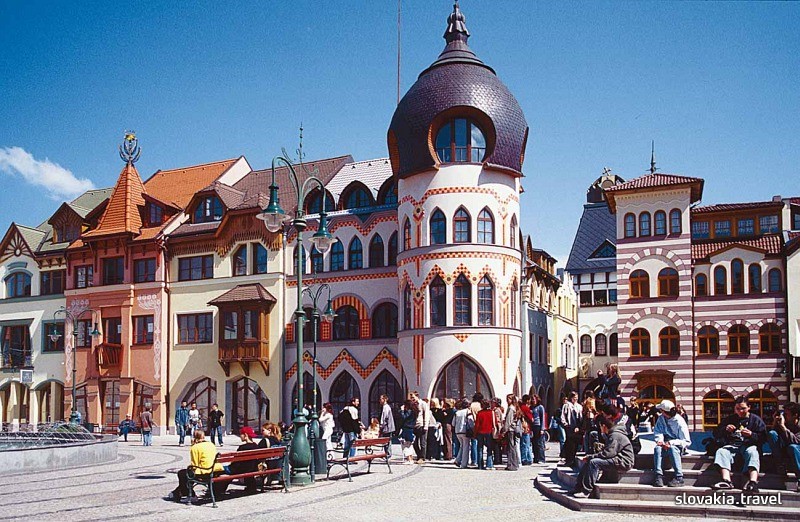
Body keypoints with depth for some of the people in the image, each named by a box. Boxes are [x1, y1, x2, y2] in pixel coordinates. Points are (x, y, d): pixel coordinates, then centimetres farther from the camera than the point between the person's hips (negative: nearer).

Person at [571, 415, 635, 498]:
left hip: (623, 463, -11)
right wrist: (590, 457, 2)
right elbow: (605, 451, 16)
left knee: (594, 462, -26)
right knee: (588, 462, 4)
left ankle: (586, 492, -27)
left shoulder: (615, 436, -17)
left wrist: (590, 456, -16)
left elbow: (607, 454, -25)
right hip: (617, 460, 11)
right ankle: (578, 487, 0)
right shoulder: (611, 434, 18)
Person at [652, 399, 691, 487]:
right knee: (657, 448, -28)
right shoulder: (661, 418, 0)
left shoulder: (679, 422, -16)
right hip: (666, 443, 4)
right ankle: (659, 476, -36)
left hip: (678, 445, -4)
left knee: (672, 448, -37)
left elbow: (687, 442, -17)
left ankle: (679, 478, -36)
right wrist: (660, 440, -20)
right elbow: (657, 431, 2)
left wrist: (671, 443, -29)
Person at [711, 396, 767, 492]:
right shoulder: (729, 419, 20)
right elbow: (716, 434, 15)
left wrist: (751, 434, -19)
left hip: (749, 445, -2)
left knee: (752, 452, -36)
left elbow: (763, 438, 0)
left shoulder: (756, 419, 11)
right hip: (732, 445, 3)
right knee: (721, 451, -28)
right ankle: (726, 481, -45)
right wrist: (725, 430, -6)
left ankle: (753, 481, -55)